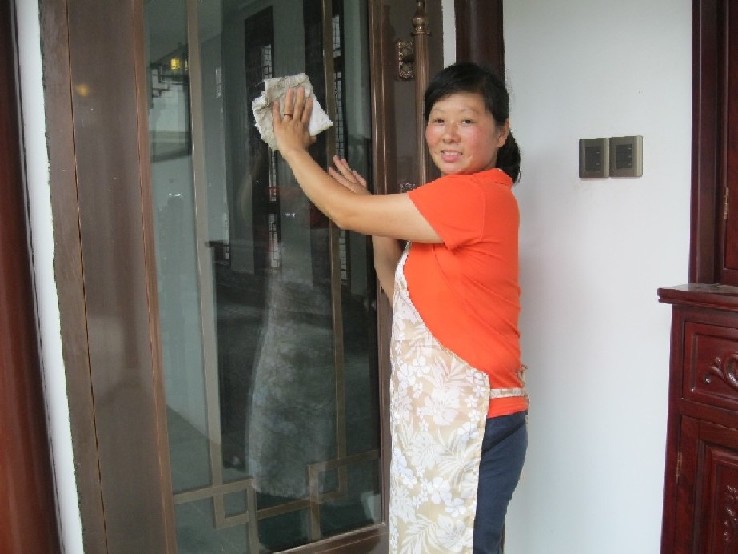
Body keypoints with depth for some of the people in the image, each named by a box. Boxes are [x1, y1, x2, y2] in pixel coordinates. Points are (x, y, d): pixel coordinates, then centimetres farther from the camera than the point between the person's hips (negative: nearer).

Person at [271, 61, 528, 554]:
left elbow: (347, 213, -15)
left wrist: (293, 148, 0)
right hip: (432, 418, 9)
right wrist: (378, 221, 6)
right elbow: (401, 289, 16)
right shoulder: (455, 201, 12)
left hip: (474, 425, -9)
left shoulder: (476, 195, -19)